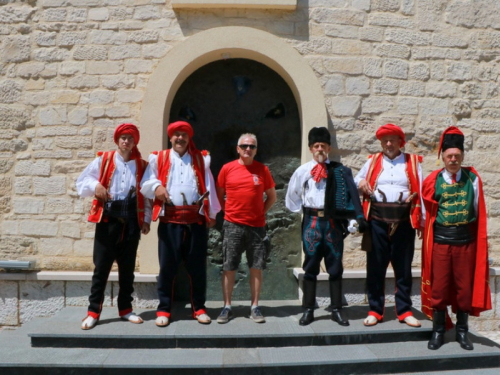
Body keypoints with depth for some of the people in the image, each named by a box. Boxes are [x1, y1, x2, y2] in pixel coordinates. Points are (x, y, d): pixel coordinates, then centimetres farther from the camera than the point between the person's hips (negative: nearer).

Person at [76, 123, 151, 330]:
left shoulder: (141, 165, 9)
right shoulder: (103, 160, 5)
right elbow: (82, 181, 8)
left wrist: (146, 219, 3)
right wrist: (95, 185, -13)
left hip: (131, 220, 2)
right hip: (107, 218, -2)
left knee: (127, 266, 9)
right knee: (101, 265, 1)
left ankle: (125, 308, 21)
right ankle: (93, 310, 11)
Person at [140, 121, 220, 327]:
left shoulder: (201, 159, 15)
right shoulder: (159, 158, 11)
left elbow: (209, 187, 11)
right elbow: (145, 184, 8)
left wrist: (212, 213, 6)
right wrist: (156, 187, -13)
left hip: (196, 219, 1)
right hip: (170, 219, -1)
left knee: (197, 266, 6)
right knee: (167, 266, 2)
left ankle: (199, 308, 18)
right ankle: (163, 309, 13)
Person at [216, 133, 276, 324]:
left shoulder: (263, 169, 2)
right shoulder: (227, 168, 1)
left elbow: (272, 196, 12)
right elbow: (219, 194, 12)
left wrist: (261, 211, 3)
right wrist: (228, 211, 3)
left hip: (257, 226, 1)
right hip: (232, 225, 0)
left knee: (256, 267, 5)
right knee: (228, 267, 3)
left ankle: (255, 307, 15)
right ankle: (227, 307, 14)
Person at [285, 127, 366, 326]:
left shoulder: (339, 171, 2)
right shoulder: (302, 171, 4)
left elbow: (352, 195, -5)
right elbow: (291, 197, 15)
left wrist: (358, 217, -15)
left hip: (333, 221, 0)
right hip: (312, 221, 0)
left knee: (335, 266, 7)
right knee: (310, 266, 6)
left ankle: (336, 310, 17)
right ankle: (308, 310, 14)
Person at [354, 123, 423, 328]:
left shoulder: (413, 162, 8)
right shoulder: (372, 162, 12)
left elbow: (421, 192, 4)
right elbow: (355, 183, 19)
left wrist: (421, 220, -3)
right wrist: (362, 184, -5)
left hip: (404, 221, 0)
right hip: (377, 220, 1)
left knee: (403, 268, 7)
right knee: (375, 267, 5)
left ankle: (404, 311, 19)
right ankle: (375, 310, 16)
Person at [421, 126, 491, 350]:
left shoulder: (473, 179, 2)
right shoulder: (432, 181, -2)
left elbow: (479, 212, 7)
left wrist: (481, 240, 6)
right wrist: (429, 234, 6)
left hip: (466, 239, 1)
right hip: (440, 239, -1)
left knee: (465, 287, 9)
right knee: (439, 286, 4)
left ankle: (462, 332, 25)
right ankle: (438, 331, 18)